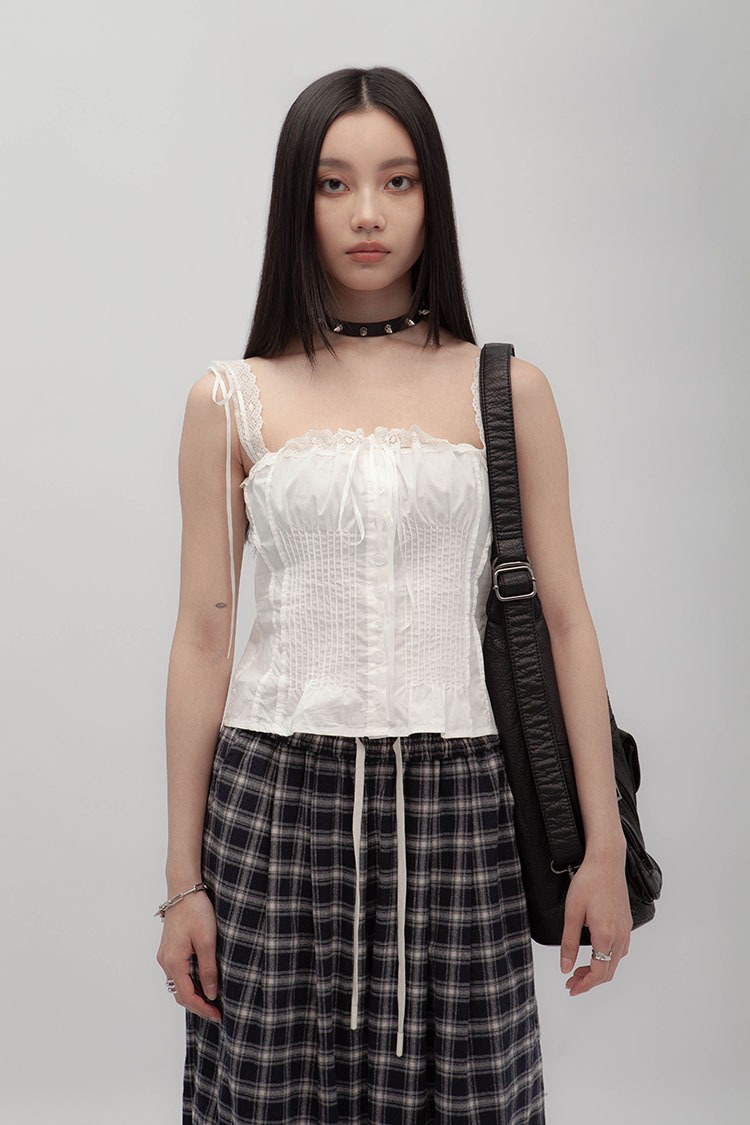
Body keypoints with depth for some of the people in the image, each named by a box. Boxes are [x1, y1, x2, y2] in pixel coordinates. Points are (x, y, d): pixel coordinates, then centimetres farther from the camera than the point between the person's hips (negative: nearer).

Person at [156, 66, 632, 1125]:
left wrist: (604, 847, 0)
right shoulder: (232, 402, 3)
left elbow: (565, 620, 4)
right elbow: (203, 637, 3)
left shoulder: (509, 391, 4)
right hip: (276, 799, 0)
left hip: (455, 802, 0)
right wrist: (183, 878, 3)